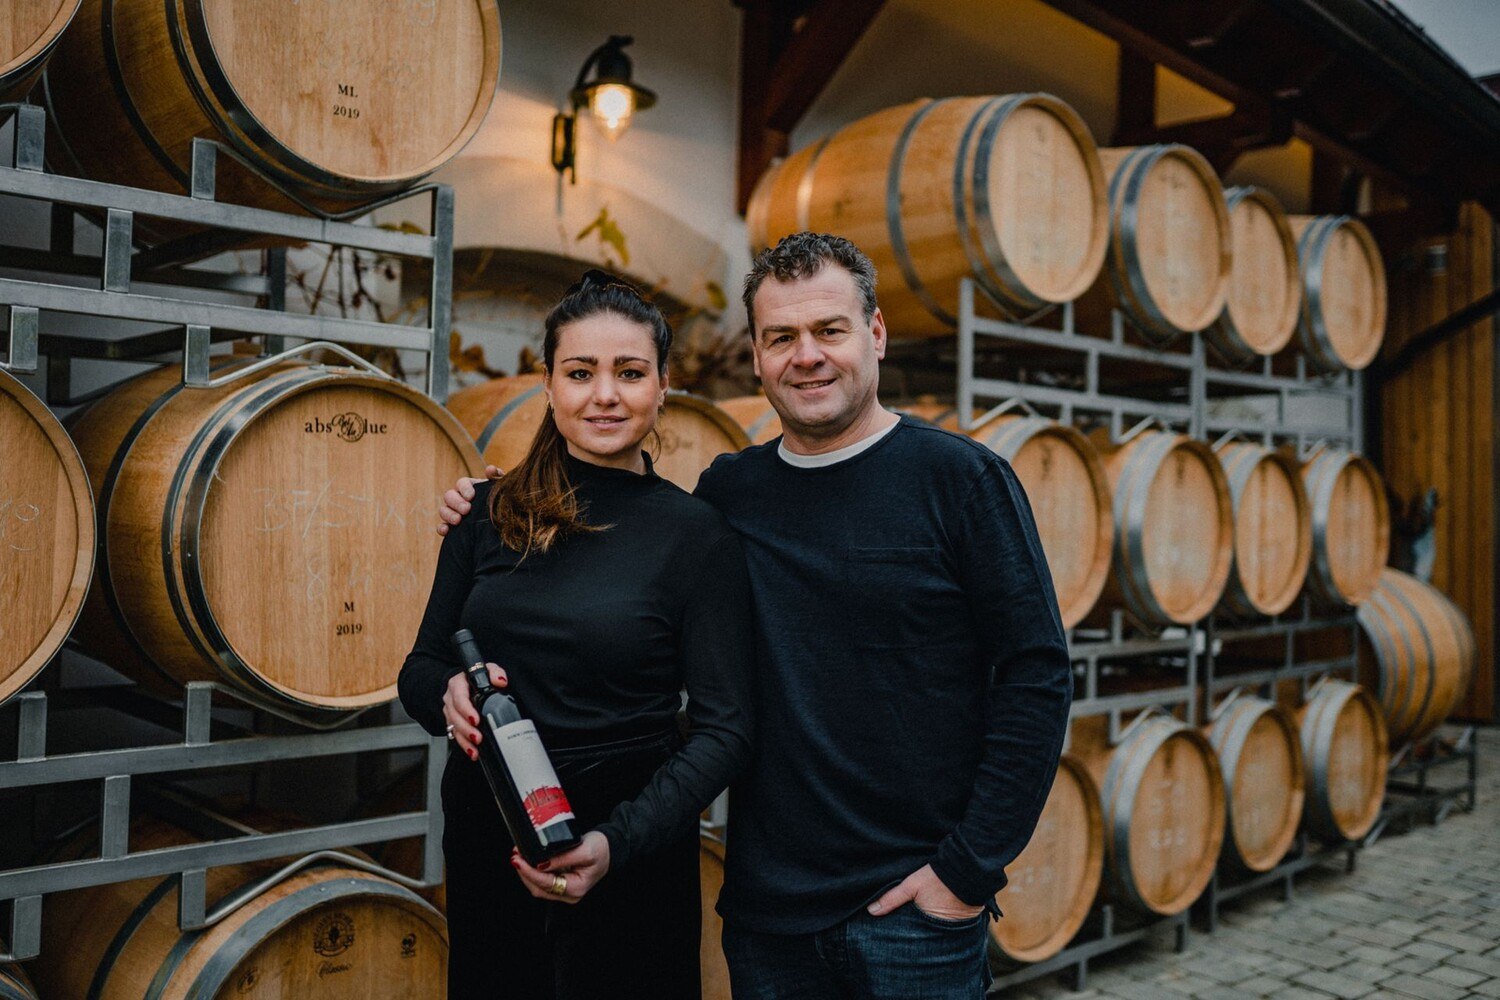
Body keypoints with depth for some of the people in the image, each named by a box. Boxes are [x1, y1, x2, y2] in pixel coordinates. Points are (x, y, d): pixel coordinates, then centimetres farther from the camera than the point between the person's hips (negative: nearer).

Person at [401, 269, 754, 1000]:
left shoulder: (697, 534, -9)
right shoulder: (490, 512, 0)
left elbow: (723, 727, -11)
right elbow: (419, 669, 7)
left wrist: (618, 843, -23)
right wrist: (448, 693, -16)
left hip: (629, 864, -3)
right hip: (485, 845, 3)